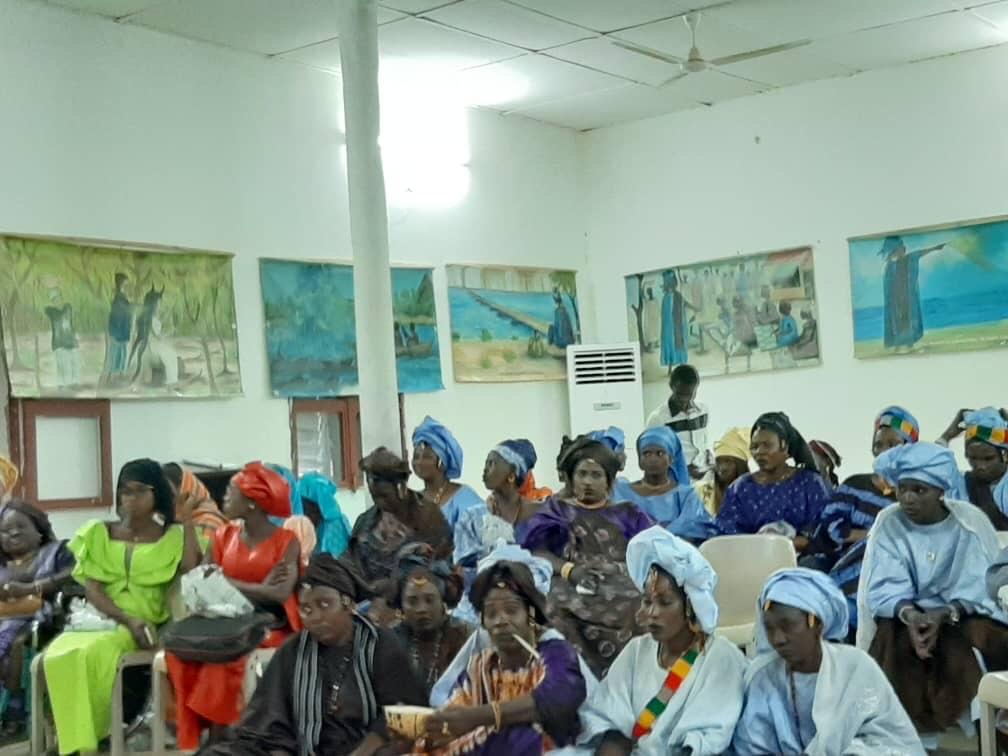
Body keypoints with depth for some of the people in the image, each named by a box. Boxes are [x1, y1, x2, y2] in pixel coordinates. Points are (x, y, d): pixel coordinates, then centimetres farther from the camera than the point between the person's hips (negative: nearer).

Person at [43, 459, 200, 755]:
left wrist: (189, 520, -8)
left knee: (95, 652, -33)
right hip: (99, 619, 2)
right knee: (57, 656, -29)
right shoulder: (98, 534, 12)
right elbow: (92, 590, 1)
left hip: (146, 625, -2)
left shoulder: (173, 536, 9)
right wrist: (127, 618, -15)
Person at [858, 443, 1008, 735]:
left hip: (965, 613, 0)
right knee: (895, 641, -30)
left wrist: (942, 615, -32)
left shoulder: (970, 522, -8)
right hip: (906, 614, 1)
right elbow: (885, 588, -11)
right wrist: (910, 615, -33)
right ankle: (907, 720, -15)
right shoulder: (888, 522, -5)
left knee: (974, 638, -31)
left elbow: (977, 589, -14)